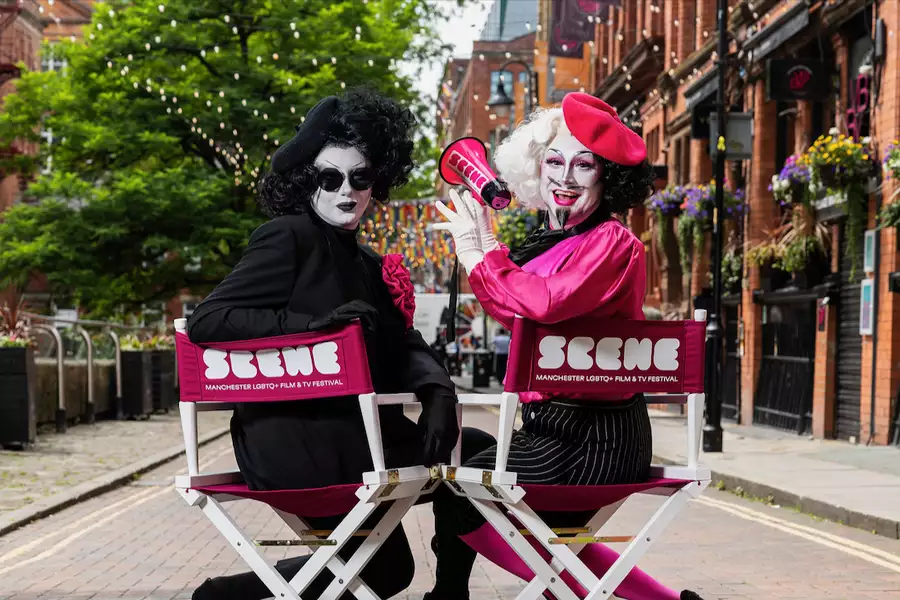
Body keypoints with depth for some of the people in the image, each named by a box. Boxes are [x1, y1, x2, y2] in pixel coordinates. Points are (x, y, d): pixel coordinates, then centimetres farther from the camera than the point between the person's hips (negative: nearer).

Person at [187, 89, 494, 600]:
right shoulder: (288, 237, -6)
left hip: (347, 432, 8)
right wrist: (313, 323, -23)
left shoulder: (367, 265, 18)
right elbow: (205, 323, -14)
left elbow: (404, 346, 7)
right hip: (295, 442, -8)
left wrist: (437, 392, -15)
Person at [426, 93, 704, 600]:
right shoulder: (551, 243, 10)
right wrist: (484, 243, 5)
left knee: (457, 499, -11)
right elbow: (518, 317, 10)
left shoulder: (612, 243, -16)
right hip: (555, 425, 10)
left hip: (591, 438, -10)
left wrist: (477, 251, -18)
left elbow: (546, 303, -31)